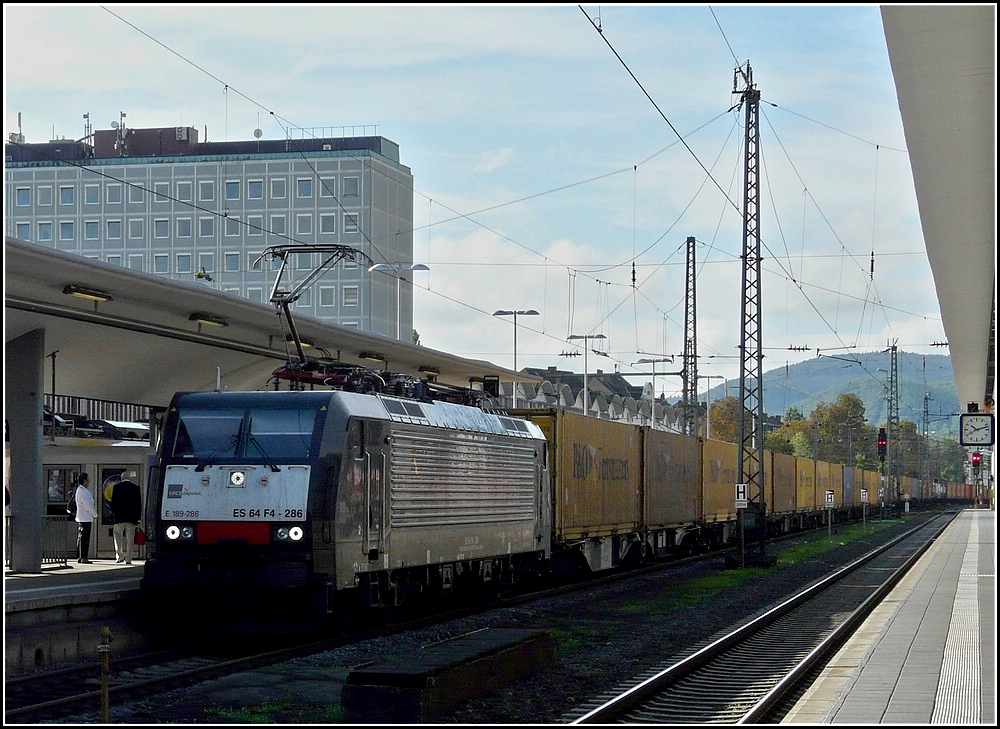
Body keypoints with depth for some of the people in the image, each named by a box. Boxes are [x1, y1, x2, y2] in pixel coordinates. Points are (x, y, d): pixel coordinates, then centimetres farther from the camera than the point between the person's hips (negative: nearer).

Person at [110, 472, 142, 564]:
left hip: (119, 517, -1)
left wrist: (113, 513, 10)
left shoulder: (116, 487, -1)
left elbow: (113, 502, -1)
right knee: (130, 538, 4)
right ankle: (128, 559, 3)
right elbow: (139, 503, 6)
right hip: (131, 518, 1)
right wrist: (138, 516, 11)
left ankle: (119, 556, 0)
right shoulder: (136, 487, 4)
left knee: (118, 536, 11)